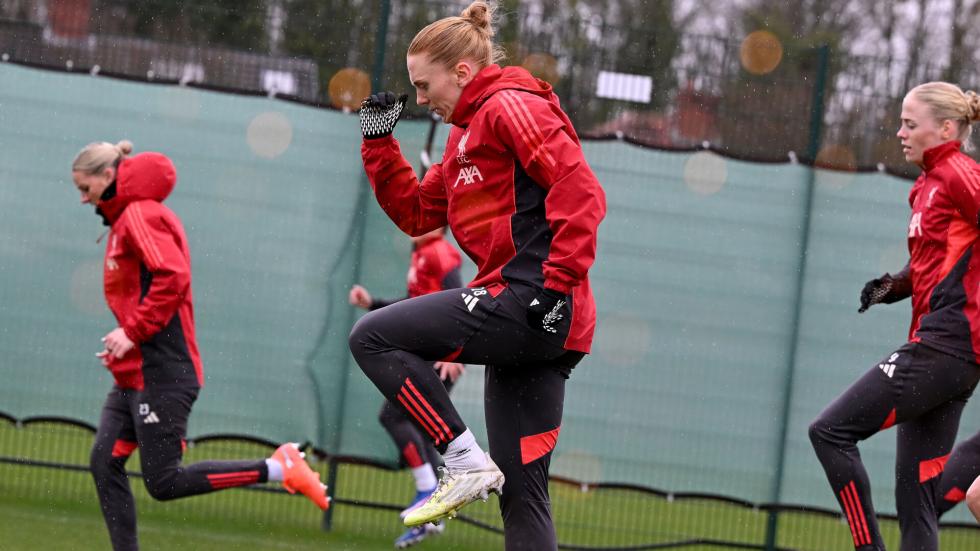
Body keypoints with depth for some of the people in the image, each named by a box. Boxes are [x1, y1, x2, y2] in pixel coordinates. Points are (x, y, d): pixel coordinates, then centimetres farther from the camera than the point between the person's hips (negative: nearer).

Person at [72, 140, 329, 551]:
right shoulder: (123, 220, 19)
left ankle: (277, 468, -4)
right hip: (134, 375, 10)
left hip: (161, 375, -10)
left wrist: (132, 331, -22)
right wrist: (124, 344, 9)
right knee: (105, 463, 2)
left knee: (163, 482, -9)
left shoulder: (140, 214, -11)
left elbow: (172, 276, -24)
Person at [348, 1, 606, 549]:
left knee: (373, 336, -10)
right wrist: (380, 141, 20)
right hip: (536, 323, 10)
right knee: (521, 489, 5)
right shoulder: (465, 135, 25)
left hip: (528, 299, -10)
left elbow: (582, 191, -15)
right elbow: (415, 213, 29)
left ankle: (466, 460, -12)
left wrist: (558, 280, -21)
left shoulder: (511, 108, -4)